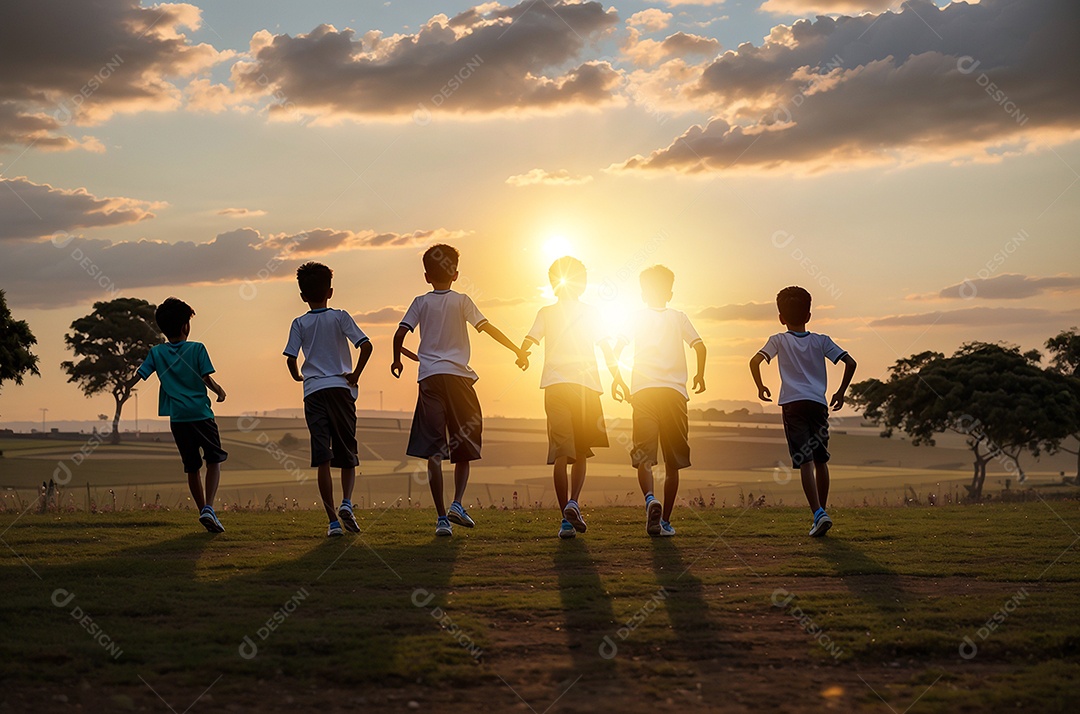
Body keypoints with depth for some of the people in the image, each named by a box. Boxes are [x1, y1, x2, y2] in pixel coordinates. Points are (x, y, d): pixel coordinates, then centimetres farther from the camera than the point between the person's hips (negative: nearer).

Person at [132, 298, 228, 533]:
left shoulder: (156, 352, 5)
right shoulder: (197, 349, -4)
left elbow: (137, 377, 4)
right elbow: (206, 379, -9)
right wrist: (220, 392, 8)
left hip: (177, 419, 3)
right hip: (201, 414, -3)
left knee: (192, 468, 13)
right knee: (214, 461, 5)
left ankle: (203, 510, 16)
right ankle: (208, 508, -13)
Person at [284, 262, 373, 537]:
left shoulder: (299, 323, 6)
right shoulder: (340, 317, 3)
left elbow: (290, 358, -2)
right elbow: (366, 345, -9)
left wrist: (298, 377, 17)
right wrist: (355, 375, 2)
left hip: (313, 392, 0)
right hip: (340, 388, 0)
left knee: (323, 459, -2)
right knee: (347, 455, 11)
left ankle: (333, 520, -8)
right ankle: (346, 502, -13)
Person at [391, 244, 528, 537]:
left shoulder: (421, 303, 8)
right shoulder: (462, 301, 4)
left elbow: (400, 334, 0)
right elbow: (487, 327, -2)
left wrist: (397, 359, 19)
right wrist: (518, 350, 5)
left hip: (429, 378, 1)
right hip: (458, 376, -1)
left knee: (433, 451, -1)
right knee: (463, 447, 12)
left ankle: (442, 516, -6)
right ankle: (457, 504, -6)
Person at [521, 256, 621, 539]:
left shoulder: (547, 312, 9)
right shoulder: (591, 313, 10)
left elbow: (529, 340, -5)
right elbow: (606, 347, 4)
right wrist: (616, 378, 7)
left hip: (555, 386, 0)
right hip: (587, 385, 0)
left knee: (561, 454, -2)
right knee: (580, 453, 13)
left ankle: (567, 519, -9)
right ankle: (574, 502, -9)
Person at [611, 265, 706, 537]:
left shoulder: (636, 319, 12)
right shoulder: (678, 317, 12)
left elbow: (616, 349, 1)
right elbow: (699, 346, 2)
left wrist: (617, 378, 16)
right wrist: (700, 375, 18)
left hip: (642, 392, -1)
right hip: (674, 392, 1)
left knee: (643, 456, -4)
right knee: (672, 462, 9)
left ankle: (650, 500, -32)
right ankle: (665, 520, 8)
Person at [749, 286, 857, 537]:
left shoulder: (779, 340, 7)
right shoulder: (821, 341, 11)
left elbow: (755, 361, -6)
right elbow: (850, 362, 4)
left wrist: (760, 387, 10)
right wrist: (841, 392, 15)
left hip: (793, 404, -2)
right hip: (819, 403, 2)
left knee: (805, 462, -9)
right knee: (821, 461, 14)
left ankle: (818, 513, -22)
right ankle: (821, 512, 19)